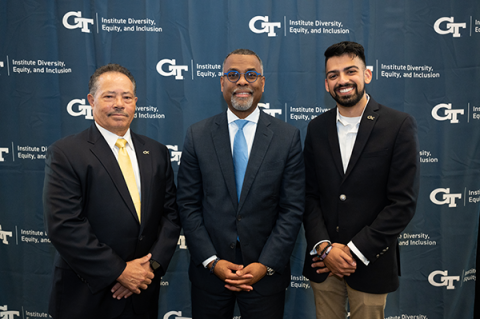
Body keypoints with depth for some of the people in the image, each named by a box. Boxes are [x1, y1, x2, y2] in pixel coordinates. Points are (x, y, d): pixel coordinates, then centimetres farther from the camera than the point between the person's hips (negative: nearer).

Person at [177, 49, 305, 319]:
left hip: (266, 271, 0)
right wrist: (212, 261, -8)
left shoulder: (288, 137, -3)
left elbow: (293, 208, -5)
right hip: (209, 273, 1)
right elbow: (188, 205, -1)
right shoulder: (198, 135, -1)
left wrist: (266, 265, -11)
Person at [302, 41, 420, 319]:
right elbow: (310, 194, 3)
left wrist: (354, 251, -13)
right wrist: (324, 247, -9)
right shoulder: (317, 128, 4)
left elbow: (404, 202, -11)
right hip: (323, 263, 3)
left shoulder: (400, 126, -8)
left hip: (370, 264, -3)